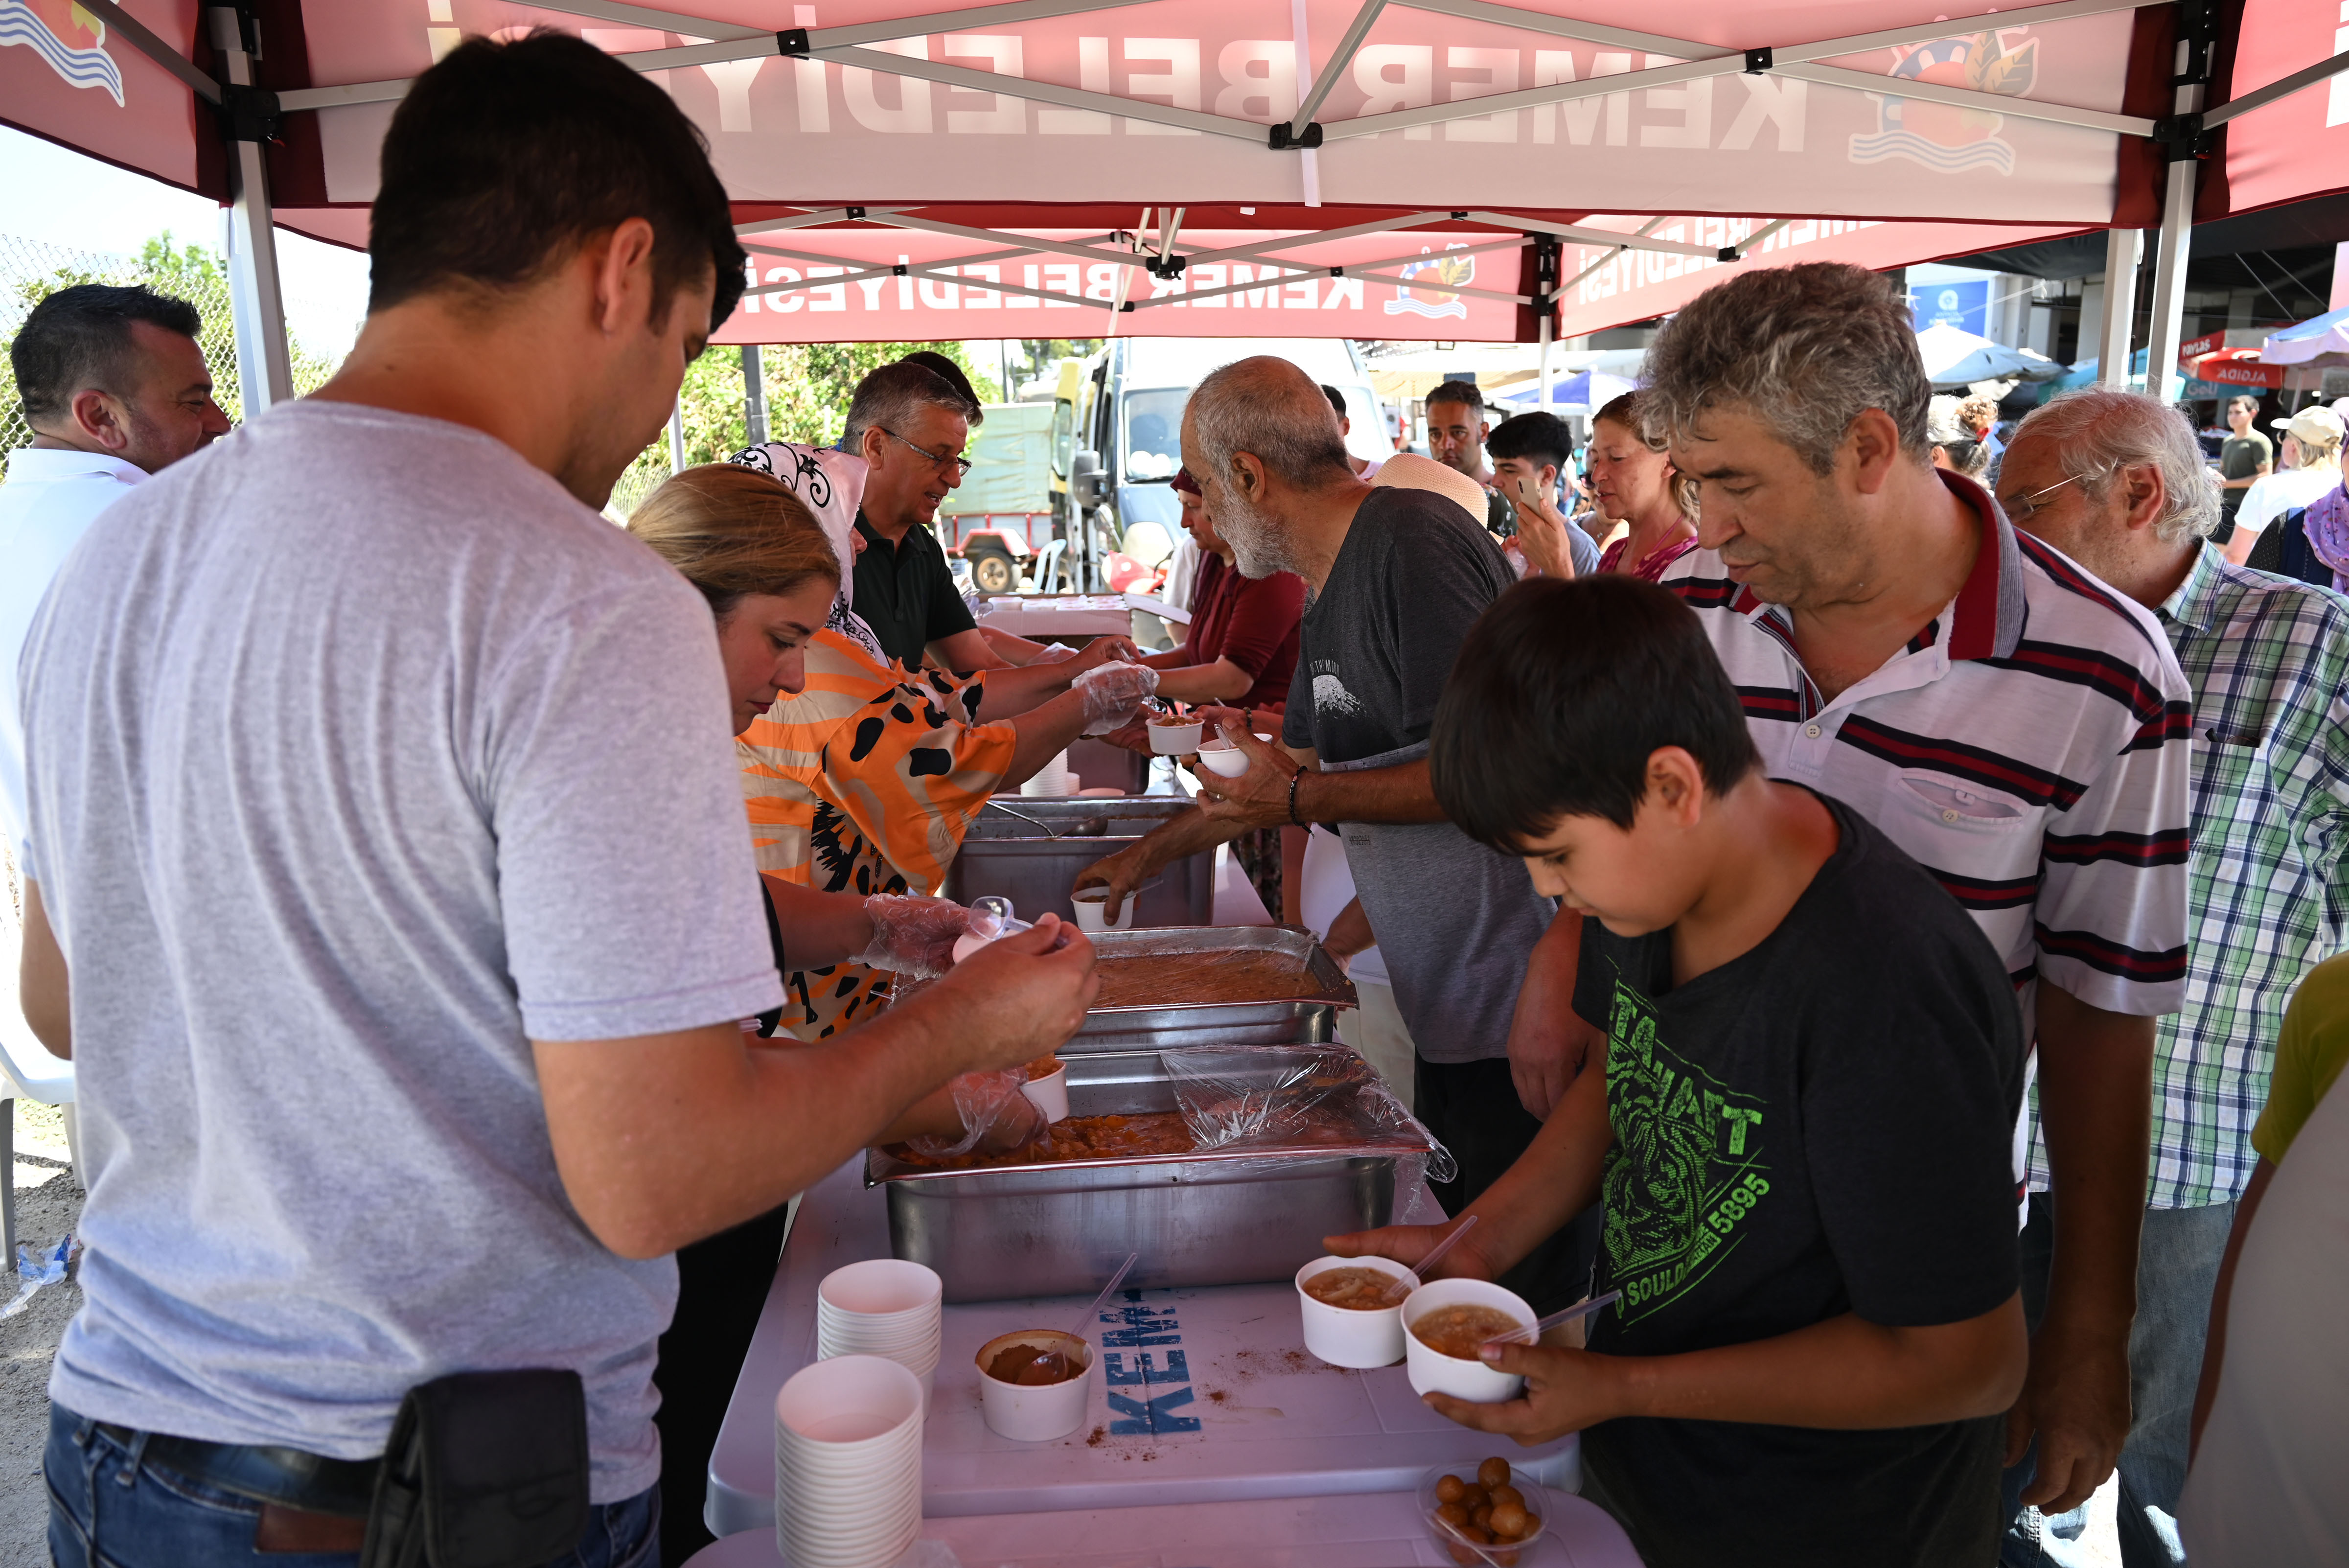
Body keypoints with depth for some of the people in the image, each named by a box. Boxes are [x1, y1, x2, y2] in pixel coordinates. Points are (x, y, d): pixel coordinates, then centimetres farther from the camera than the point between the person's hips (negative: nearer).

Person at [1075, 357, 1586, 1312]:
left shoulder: (1413, 542, -16)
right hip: (1452, 1014, 10)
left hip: (1521, 1006, -10)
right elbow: (1293, 767, 28)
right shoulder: (1330, 588, 15)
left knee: (1520, 1290, 2)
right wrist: (1147, 855, 35)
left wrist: (1304, 798, -15)